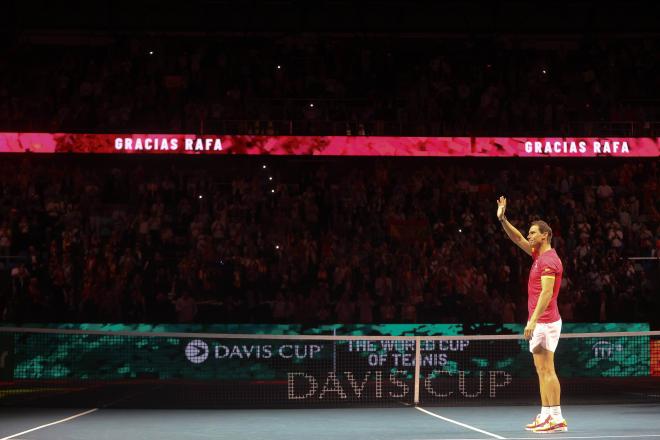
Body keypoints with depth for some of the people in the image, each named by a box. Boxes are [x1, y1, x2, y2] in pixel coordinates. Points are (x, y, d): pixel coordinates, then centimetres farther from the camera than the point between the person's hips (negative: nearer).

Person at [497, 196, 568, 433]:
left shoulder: (549, 260, -14)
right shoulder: (539, 255, 15)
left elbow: (547, 292, -22)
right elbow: (517, 239, 23)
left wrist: (533, 320, -26)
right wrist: (503, 219, 10)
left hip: (545, 322, -10)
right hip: (539, 322, 10)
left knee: (547, 370, -10)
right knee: (542, 371, 10)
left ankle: (557, 419, -10)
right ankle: (545, 416, 12)